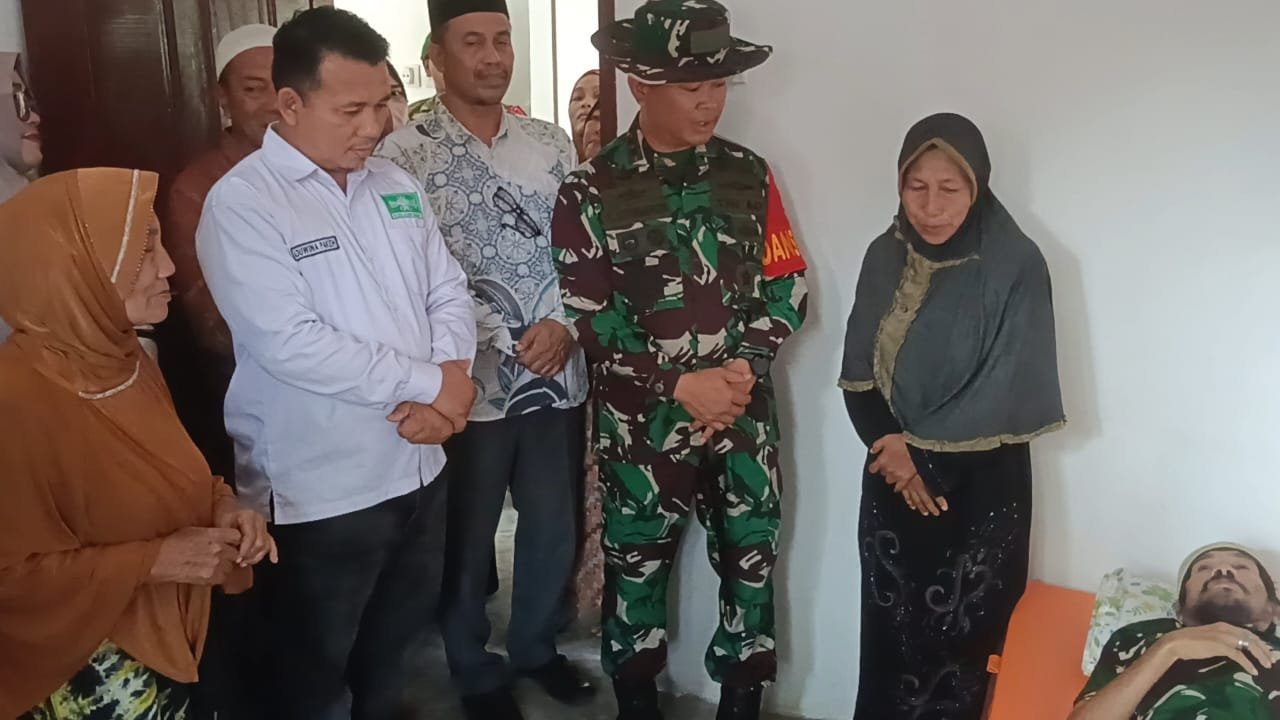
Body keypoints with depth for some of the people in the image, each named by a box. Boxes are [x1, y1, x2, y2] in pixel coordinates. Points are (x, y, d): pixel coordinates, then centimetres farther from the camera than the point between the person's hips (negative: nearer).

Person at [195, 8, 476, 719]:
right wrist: (429, 383, -18)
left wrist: (447, 385, -13)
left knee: (395, 640, 25)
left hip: (418, 468, 6)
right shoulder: (241, 202, -15)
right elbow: (290, 344, -23)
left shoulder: (395, 184, 6)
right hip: (318, 491, -6)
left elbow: (448, 293, 6)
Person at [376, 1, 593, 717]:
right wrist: (508, 343, -15)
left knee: (557, 527, 17)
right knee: (468, 539, 12)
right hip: (469, 383, -4)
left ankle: (536, 644, 43)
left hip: (559, 378, 4)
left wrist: (564, 326, -9)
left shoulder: (552, 144, 6)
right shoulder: (404, 155, -8)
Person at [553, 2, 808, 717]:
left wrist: (745, 365, -12)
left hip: (746, 413, 3)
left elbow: (788, 285, 3)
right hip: (643, 420, -2)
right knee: (636, 568, 12)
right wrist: (681, 384, -17)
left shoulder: (749, 173, 3)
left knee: (753, 562, 11)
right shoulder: (592, 192, -6)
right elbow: (591, 317, -9)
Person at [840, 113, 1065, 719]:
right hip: (892, 480, 4)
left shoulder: (1016, 267, -12)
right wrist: (886, 443, -13)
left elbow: (1009, 392, -14)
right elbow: (859, 371, 3)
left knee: (956, 645, 4)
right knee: (887, 634, 11)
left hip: (981, 489, -3)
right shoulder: (884, 257, 2)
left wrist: (912, 443, -11)